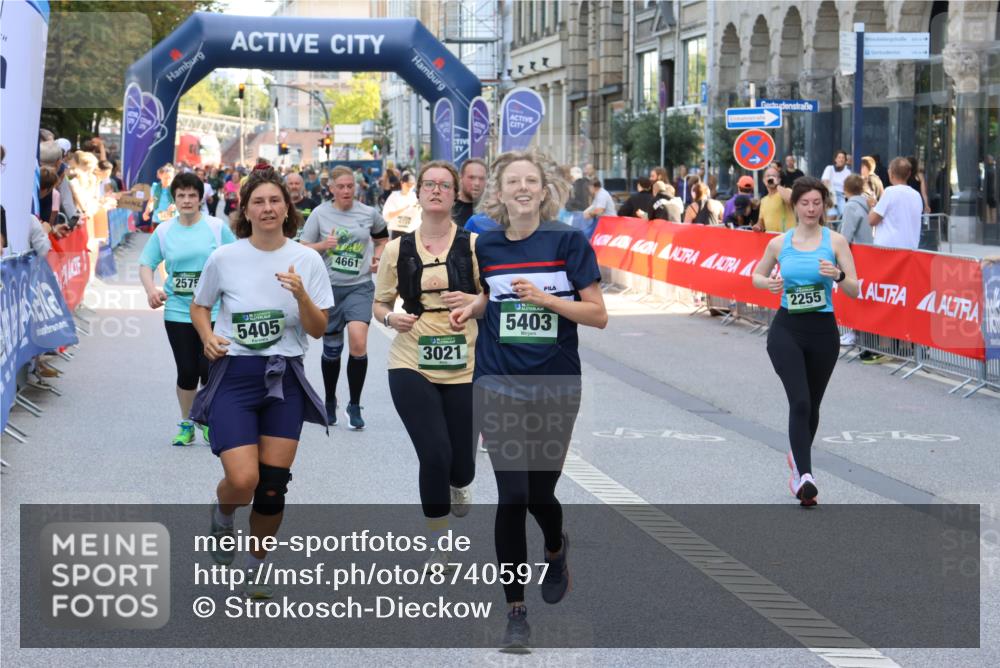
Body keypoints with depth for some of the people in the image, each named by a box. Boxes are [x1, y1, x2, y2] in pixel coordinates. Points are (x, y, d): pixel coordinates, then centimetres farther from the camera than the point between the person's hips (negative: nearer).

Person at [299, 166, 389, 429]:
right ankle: (329, 402, 32)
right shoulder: (320, 213, -1)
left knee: (358, 342, -19)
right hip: (328, 286, 0)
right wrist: (323, 245, -17)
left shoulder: (368, 213, 2)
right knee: (332, 348, 11)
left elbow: (382, 238, 21)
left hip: (360, 286, 0)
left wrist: (377, 257, 4)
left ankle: (355, 406, -4)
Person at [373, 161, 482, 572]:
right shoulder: (398, 250, 4)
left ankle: (459, 487, 44)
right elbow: (380, 303, 14)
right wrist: (391, 318, -8)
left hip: (464, 368, 0)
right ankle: (438, 545, 9)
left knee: (460, 460, 3)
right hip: (411, 367, 0)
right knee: (434, 456, -12)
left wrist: (474, 300, -16)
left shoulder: (474, 245, -1)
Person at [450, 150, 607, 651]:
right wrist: (471, 309, 2)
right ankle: (515, 610, 5)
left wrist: (545, 298, -19)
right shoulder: (486, 246, 4)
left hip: (555, 385, -1)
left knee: (540, 492, 5)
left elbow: (598, 314, -6)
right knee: (511, 494, -6)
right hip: (500, 384, 1)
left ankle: (556, 549, 42)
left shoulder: (568, 242, -5)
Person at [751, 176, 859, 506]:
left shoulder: (835, 241, -1)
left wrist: (838, 275, -25)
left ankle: (798, 459, 41)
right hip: (786, 330, -1)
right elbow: (757, 275, 17)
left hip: (823, 331, 1)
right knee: (800, 402, -18)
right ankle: (804, 475, -22)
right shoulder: (779, 243, 2)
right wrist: (769, 283, -5)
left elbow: (854, 290, -4)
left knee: (811, 406, 14)